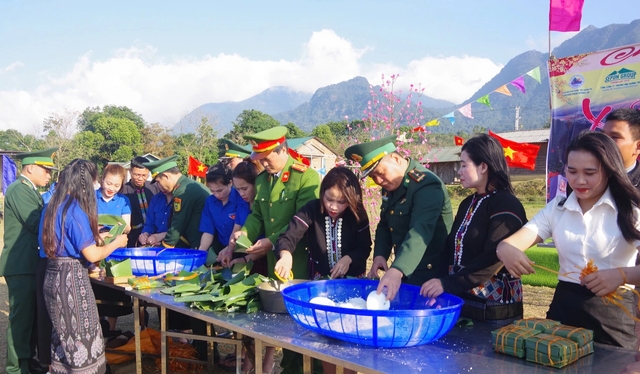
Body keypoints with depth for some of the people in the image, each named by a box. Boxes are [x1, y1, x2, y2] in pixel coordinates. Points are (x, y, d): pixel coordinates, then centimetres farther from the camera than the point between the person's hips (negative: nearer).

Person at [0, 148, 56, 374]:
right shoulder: (19, 189, -15)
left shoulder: (30, 191, 17)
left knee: (33, 315, 15)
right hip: (22, 265, -10)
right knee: (21, 317, -2)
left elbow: (41, 222, 15)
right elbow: (38, 225, -21)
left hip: (31, 264, 10)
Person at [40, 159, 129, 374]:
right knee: (83, 339, 1)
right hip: (71, 278, -9)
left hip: (53, 277, 9)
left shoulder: (51, 207, 9)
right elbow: (92, 255, -18)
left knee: (64, 335, 19)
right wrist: (116, 243, -2)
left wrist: (95, 238, 22)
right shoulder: (75, 210, -17)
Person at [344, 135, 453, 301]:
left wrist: (397, 270, -47)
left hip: (429, 275, -8)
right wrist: (380, 255, -6)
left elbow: (420, 233, -35)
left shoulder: (426, 185, -22)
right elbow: (385, 225, 12)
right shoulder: (390, 185, 5)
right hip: (403, 272, 8)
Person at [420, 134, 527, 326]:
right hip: (462, 302, 8)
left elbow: (493, 259, -24)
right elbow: (452, 249, 11)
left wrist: (448, 284, -28)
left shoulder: (506, 205, -15)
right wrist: (439, 281, -3)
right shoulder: (468, 204, 12)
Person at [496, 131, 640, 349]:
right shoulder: (557, 207, 4)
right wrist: (505, 249, -32)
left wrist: (622, 275, -39)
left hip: (612, 315, -3)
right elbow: (522, 237, -9)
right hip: (563, 308, 4)